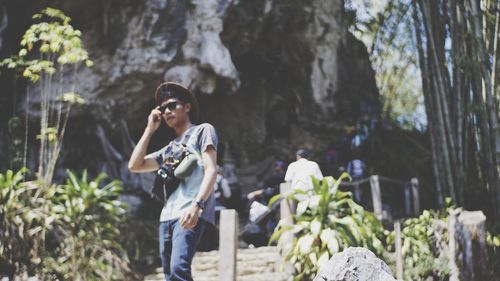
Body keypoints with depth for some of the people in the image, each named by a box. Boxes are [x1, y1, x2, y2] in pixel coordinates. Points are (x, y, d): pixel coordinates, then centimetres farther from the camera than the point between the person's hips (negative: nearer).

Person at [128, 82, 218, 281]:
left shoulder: (203, 130, 9)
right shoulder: (169, 149, 28)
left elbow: (211, 170, -5)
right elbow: (134, 166, 20)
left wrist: (196, 205, -20)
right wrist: (150, 130, 21)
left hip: (191, 215, -8)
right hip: (167, 216, 8)